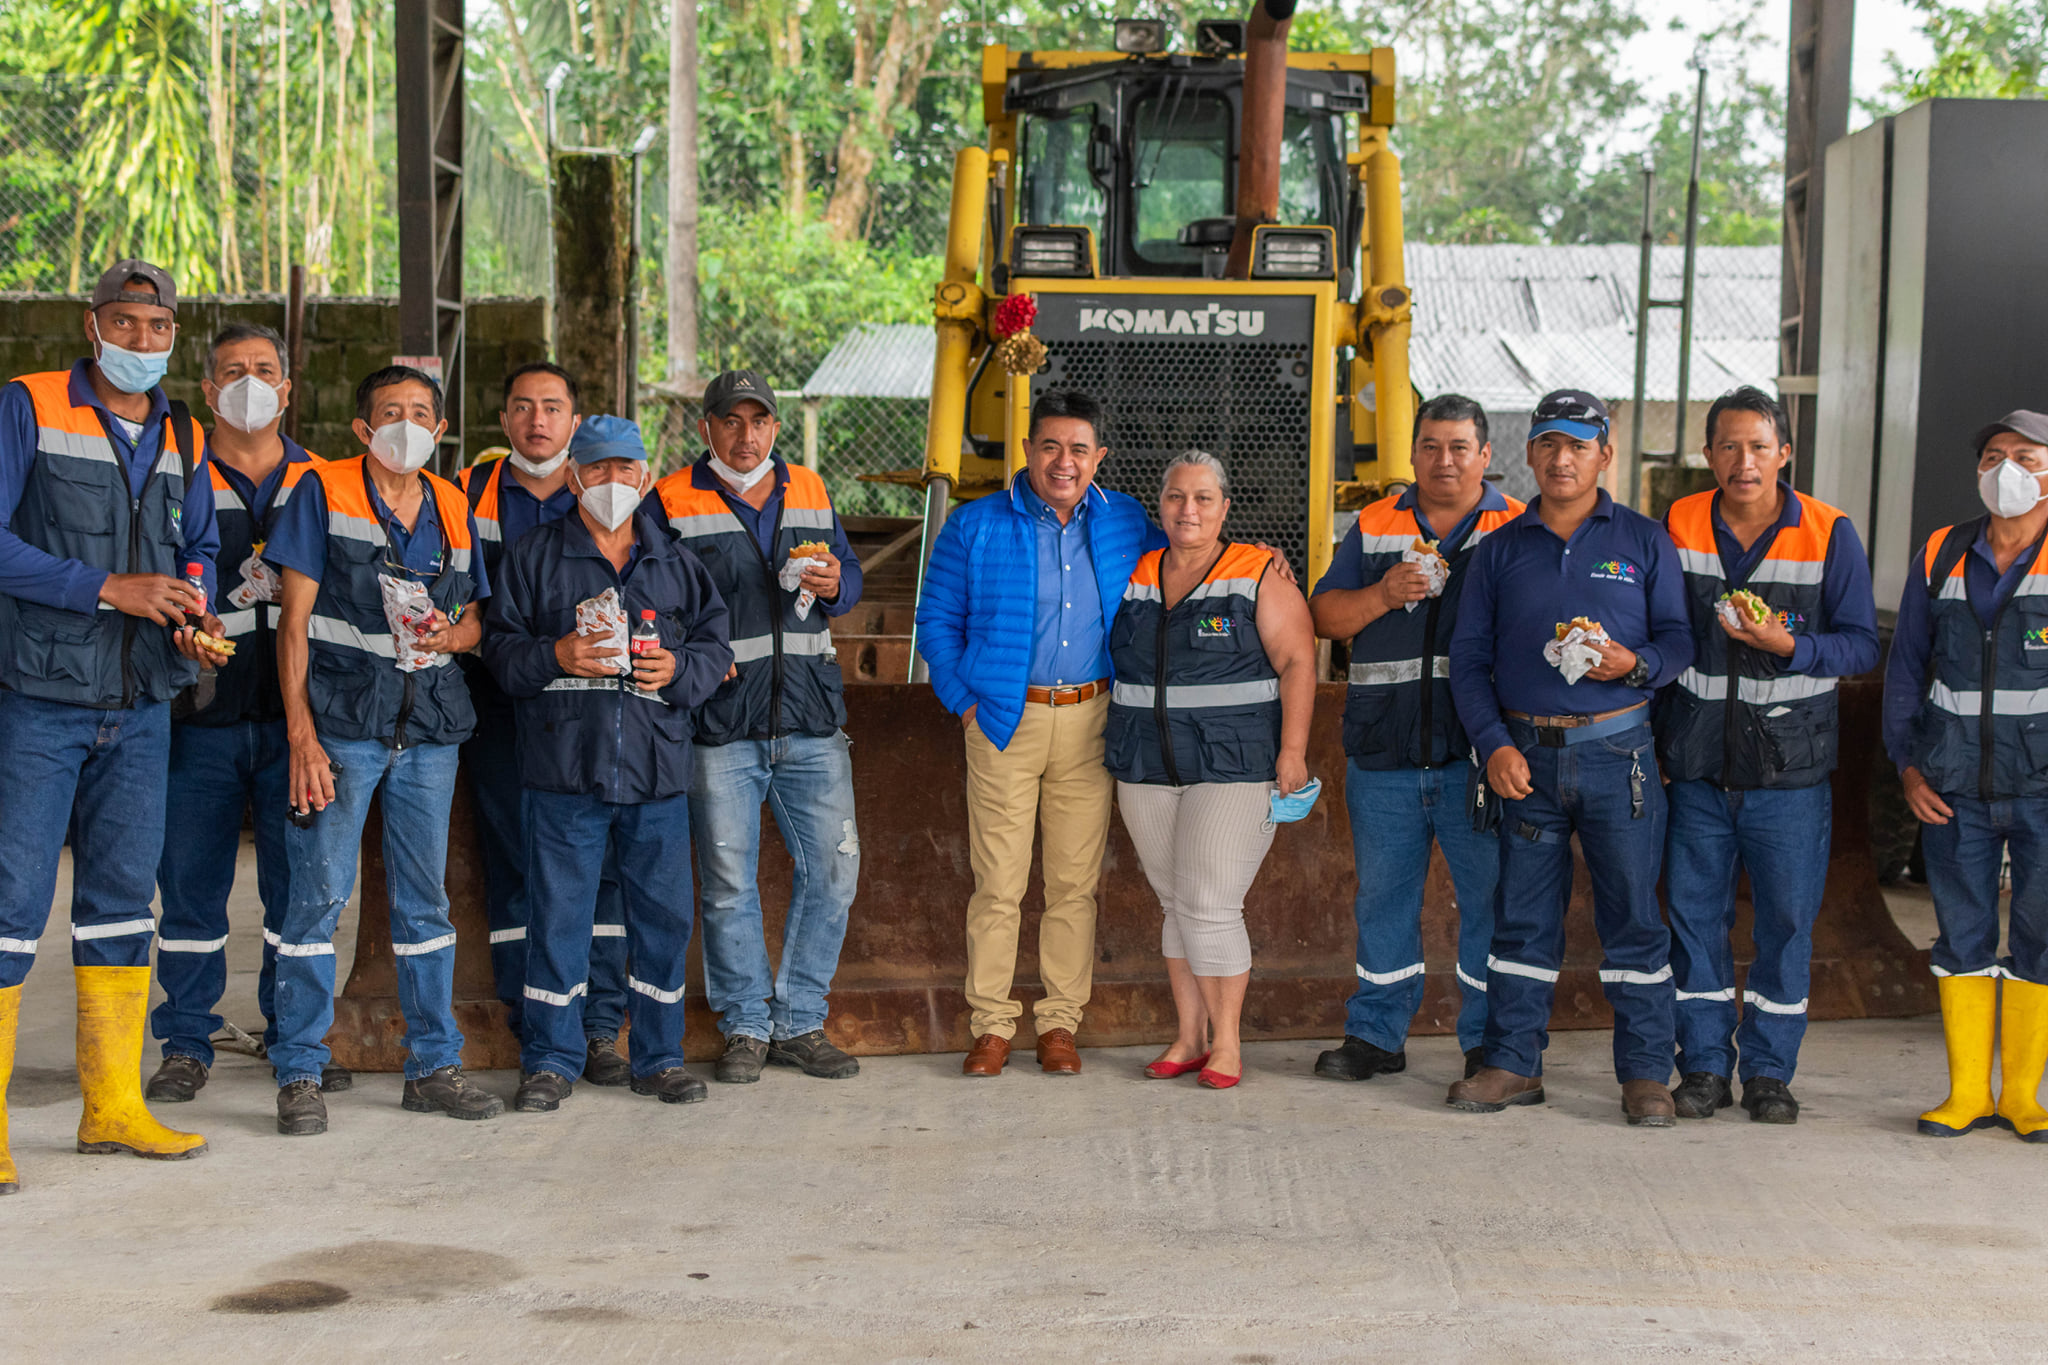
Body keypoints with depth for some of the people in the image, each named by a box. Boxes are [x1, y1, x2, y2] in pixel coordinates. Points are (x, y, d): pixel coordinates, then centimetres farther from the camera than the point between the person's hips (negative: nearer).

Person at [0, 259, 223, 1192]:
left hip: (141, 707, 6)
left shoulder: (183, 440, 13)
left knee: (123, 896, 10)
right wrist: (109, 589, -18)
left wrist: (194, 607, -1)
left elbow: (200, 546, 21)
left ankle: (112, 1106, 19)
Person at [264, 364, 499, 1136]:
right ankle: (299, 1073, 3)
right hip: (341, 722, -4)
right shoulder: (324, 492, 0)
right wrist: (301, 734, -12)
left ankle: (434, 1066, 17)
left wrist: (450, 635, -6)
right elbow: (295, 621, -4)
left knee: (425, 900, 9)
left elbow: (474, 617, 20)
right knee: (319, 894, -5)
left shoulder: (453, 508, 13)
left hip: (429, 730, 4)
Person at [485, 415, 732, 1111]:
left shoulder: (676, 562, 14)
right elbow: (500, 646, 4)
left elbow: (715, 644, 15)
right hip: (565, 766, -2)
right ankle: (551, 1060, 11)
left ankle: (659, 1055, 18)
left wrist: (678, 668, -6)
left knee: (663, 913, 5)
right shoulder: (535, 555, 7)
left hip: (658, 769, 2)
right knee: (558, 915, 0)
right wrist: (556, 657, -14)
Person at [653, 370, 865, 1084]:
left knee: (831, 866, 1)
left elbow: (850, 575, 20)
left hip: (811, 715, 3)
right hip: (720, 722, -3)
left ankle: (799, 1022, 14)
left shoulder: (810, 491, 14)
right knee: (728, 881, 1)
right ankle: (745, 1026, 15)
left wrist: (833, 585, -4)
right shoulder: (672, 502, 2)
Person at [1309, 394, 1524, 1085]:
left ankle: (1489, 1041, 10)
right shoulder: (1374, 527, 13)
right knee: (1383, 895, 10)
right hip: (1384, 750, 3)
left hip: (1479, 751, -3)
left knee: (1489, 895, 0)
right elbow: (1324, 615, 8)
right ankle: (1375, 1034, 20)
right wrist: (1383, 595, -11)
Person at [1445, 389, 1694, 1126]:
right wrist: (1494, 745, -4)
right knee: (1522, 912, 6)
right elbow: (1468, 657, 8)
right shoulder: (1500, 549, 10)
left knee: (1633, 912, 0)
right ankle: (1512, 1063, 15)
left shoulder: (1643, 541, 6)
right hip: (1527, 754, 2)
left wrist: (1636, 665, -17)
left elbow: (1680, 637, 5)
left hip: (1617, 751, -2)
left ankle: (1645, 1073, 8)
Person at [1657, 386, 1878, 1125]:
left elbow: (1862, 644, -2)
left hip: (1790, 765, -1)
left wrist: (1789, 647, -20)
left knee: (1787, 917, 3)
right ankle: (1704, 1065, 17)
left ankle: (1769, 1070, 15)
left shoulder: (1830, 535, -2)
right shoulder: (1678, 526, 3)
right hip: (1696, 760, 2)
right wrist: (1651, 736, 4)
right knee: (1695, 912, 5)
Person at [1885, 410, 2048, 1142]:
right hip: (1955, 788, 3)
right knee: (1962, 935, 6)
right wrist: (1908, 765, 4)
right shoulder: (1940, 557, 7)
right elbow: (1906, 666, 12)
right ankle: (1966, 1092, 15)